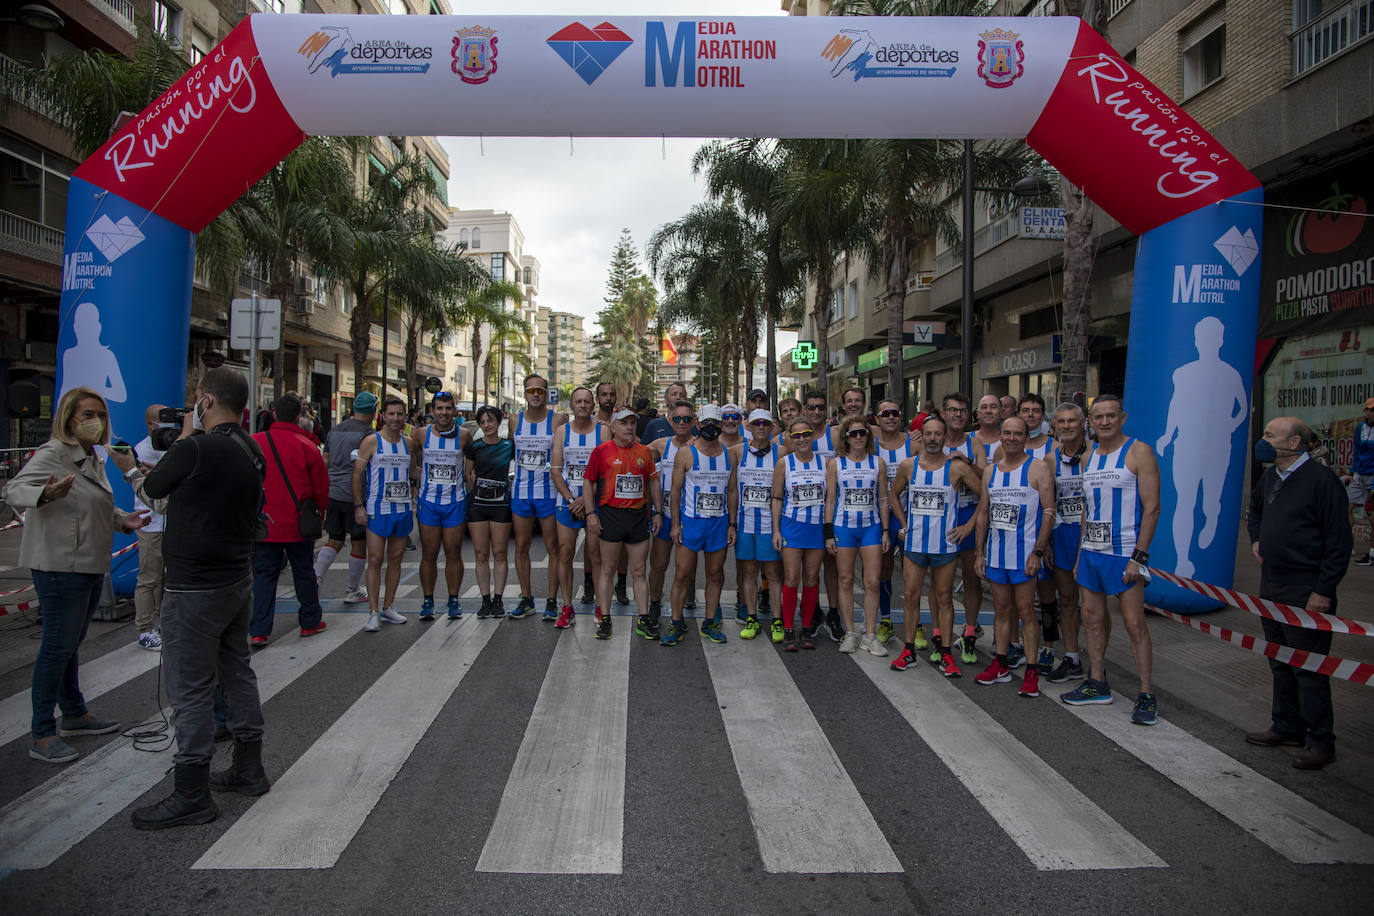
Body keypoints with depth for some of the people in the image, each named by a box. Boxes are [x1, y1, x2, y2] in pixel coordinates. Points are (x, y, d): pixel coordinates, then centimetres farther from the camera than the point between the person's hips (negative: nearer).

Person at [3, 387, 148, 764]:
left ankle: (75, 714, 30)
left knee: (70, 644, 19)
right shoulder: (52, 454, -12)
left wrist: (123, 520, 13)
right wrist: (45, 494, -45)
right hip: (60, 565, -9)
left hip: (90, 564, 9)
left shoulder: (95, 459, 16)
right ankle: (42, 734, 2)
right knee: (58, 646, -6)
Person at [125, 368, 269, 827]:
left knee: (190, 688, 1)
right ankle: (249, 768, 29)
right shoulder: (251, 450, 5)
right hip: (238, 578, 9)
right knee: (237, 672, 17)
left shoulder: (198, 449, -20)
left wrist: (185, 435, 6)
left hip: (195, 588, -9)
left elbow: (154, 487, -3)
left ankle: (192, 794, 11)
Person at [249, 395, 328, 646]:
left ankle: (258, 631, 8)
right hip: (297, 524, -1)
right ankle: (310, 622, 25)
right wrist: (318, 511, 15)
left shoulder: (253, 443, -4)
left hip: (263, 524, 2)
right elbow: (321, 487, -2)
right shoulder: (306, 446, -10)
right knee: (303, 572, 13)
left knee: (264, 575, 10)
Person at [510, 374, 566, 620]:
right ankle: (526, 599, 21)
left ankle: (552, 600, 13)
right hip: (520, 492, 4)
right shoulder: (515, 420, 5)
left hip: (548, 492, -3)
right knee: (521, 547, 9)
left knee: (553, 548, 2)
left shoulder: (558, 420, -5)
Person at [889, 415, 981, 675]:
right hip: (914, 542, 2)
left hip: (945, 543, -2)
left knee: (944, 597, 6)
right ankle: (909, 650, 16)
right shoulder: (907, 466, 3)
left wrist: (969, 525, -3)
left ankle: (945, 654, 14)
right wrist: (903, 524, 10)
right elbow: (894, 495, 18)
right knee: (912, 595, 5)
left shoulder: (958, 467, -5)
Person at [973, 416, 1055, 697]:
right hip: (995, 552, 5)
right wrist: (980, 552, 10)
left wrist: (1038, 552, -15)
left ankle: (1031, 671, 7)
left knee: (1025, 611, -1)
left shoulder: (1038, 469, -5)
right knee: (1001, 609, 13)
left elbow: (1049, 512, -9)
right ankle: (1000, 664, 22)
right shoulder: (990, 471, 10)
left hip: (1024, 552, -5)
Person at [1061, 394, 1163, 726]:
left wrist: (1138, 557, -17)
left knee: (1134, 622, -4)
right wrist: (1080, 555, 15)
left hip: (1123, 552, -6)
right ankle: (1097, 684, 22)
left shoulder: (1138, 451, -7)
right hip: (1091, 550, 7)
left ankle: (1146, 695, 5)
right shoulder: (1089, 456, 12)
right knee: (1092, 618, 11)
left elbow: (1152, 507, -12)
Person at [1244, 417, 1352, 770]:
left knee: (1308, 668, 0)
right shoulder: (1270, 476, 8)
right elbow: (1255, 510, 31)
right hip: (1271, 586, 8)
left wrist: (1323, 591, -17)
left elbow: (1340, 541, -16)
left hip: (1306, 591, -8)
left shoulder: (1320, 479, -16)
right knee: (1280, 662, 17)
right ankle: (1287, 728, 30)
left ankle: (1320, 741, 13)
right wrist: (1256, 539, 14)